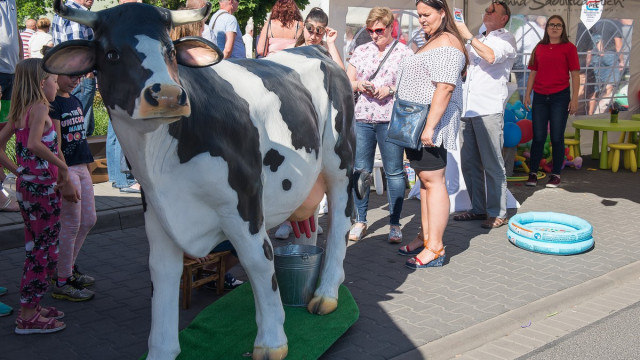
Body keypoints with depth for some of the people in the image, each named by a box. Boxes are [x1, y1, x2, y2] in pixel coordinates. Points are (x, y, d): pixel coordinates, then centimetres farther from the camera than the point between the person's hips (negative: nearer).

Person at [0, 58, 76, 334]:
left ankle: (31, 307, 27)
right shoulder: (40, 108, -14)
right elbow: (34, 144, -29)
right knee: (45, 252, -1)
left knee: (36, 249, 18)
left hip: (27, 185, 9)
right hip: (42, 187, -9)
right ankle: (28, 317, 6)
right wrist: (62, 167, -19)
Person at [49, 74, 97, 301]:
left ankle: (69, 268, 31)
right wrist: (64, 177, -23)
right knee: (71, 225, -3)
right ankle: (62, 283, 9)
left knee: (88, 221, 15)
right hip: (65, 168, -9)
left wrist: (88, 166, 19)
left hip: (81, 167, 9)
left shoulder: (75, 101, 14)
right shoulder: (52, 103, -13)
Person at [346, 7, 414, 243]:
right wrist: (359, 85, -5)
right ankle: (360, 221, 16)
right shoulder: (361, 51, 14)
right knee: (360, 171, 6)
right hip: (361, 117, 3)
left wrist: (391, 89, -15)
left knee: (394, 172, 0)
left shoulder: (404, 52, 3)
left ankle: (395, 224, 9)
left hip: (391, 119, -3)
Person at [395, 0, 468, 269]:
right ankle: (425, 237, 18)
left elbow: (445, 87, -21)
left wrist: (430, 126, -25)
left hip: (432, 121, -10)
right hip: (416, 123, 10)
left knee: (433, 180, -9)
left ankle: (435, 248, -6)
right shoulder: (431, 42, 23)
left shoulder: (446, 43, -12)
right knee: (425, 179, 11)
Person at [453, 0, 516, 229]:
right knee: (469, 163, 8)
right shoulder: (477, 40, 25)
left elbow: (491, 56, -18)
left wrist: (467, 36, -10)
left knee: (492, 165, -6)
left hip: (488, 110, -7)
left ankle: (497, 213, 0)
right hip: (468, 111, 8)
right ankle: (479, 208, 17)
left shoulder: (505, 38, 3)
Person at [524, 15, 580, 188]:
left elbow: (575, 74, -2)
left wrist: (574, 99, -7)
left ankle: (556, 175, 11)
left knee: (557, 138, 2)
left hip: (560, 97, -3)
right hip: (540, 97, 3)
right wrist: (527, 95, 7)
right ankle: (533, 174, 11)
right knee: (538, 137, 4)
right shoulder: (539, 48, 10)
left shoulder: (569, 47, 1)